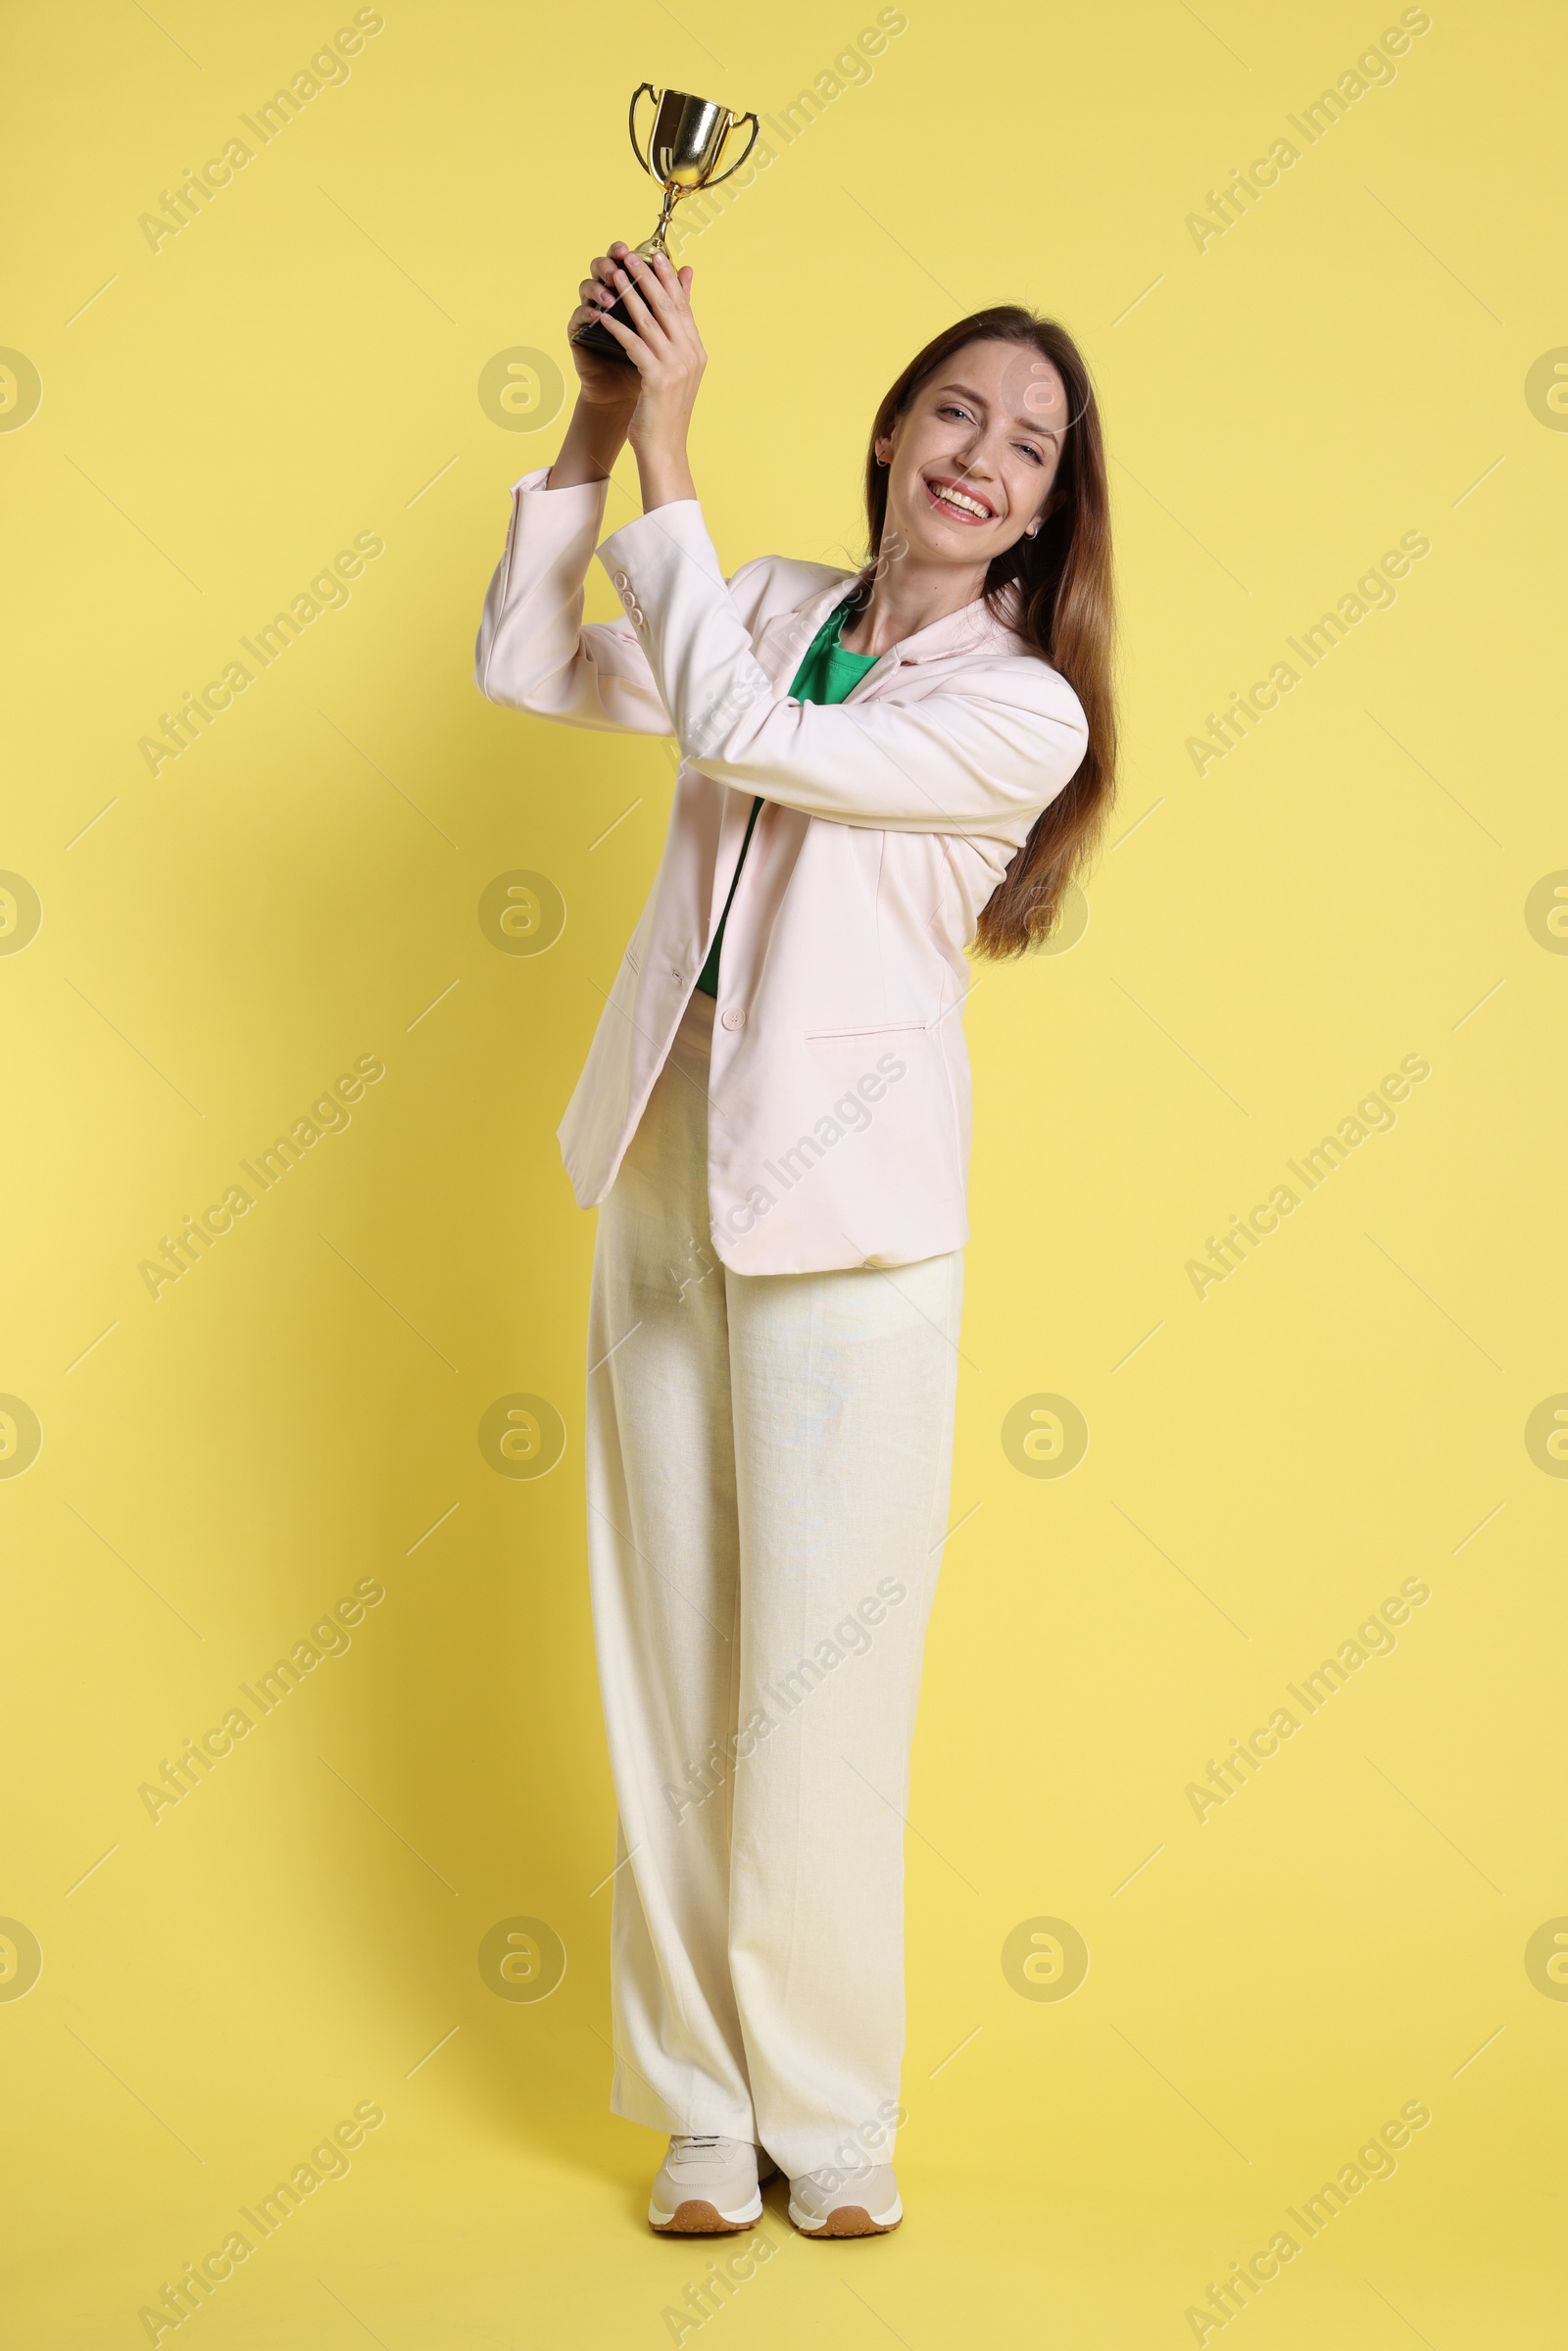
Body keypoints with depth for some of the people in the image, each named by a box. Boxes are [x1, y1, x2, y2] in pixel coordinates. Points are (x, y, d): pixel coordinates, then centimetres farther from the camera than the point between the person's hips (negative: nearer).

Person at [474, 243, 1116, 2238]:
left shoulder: (1023, 709, -6)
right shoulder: (775, 606, 10)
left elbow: (741, 737, -18)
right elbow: (526, 669, 9)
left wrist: (665, 450, -14)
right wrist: (594, 428, 0)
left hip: (843, 1206, -5)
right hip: (661, 1173, 5)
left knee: (819, 1678, -2)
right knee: (666, 1661, 7)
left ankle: (827, 2116, 15)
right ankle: (702, 2106, 19)